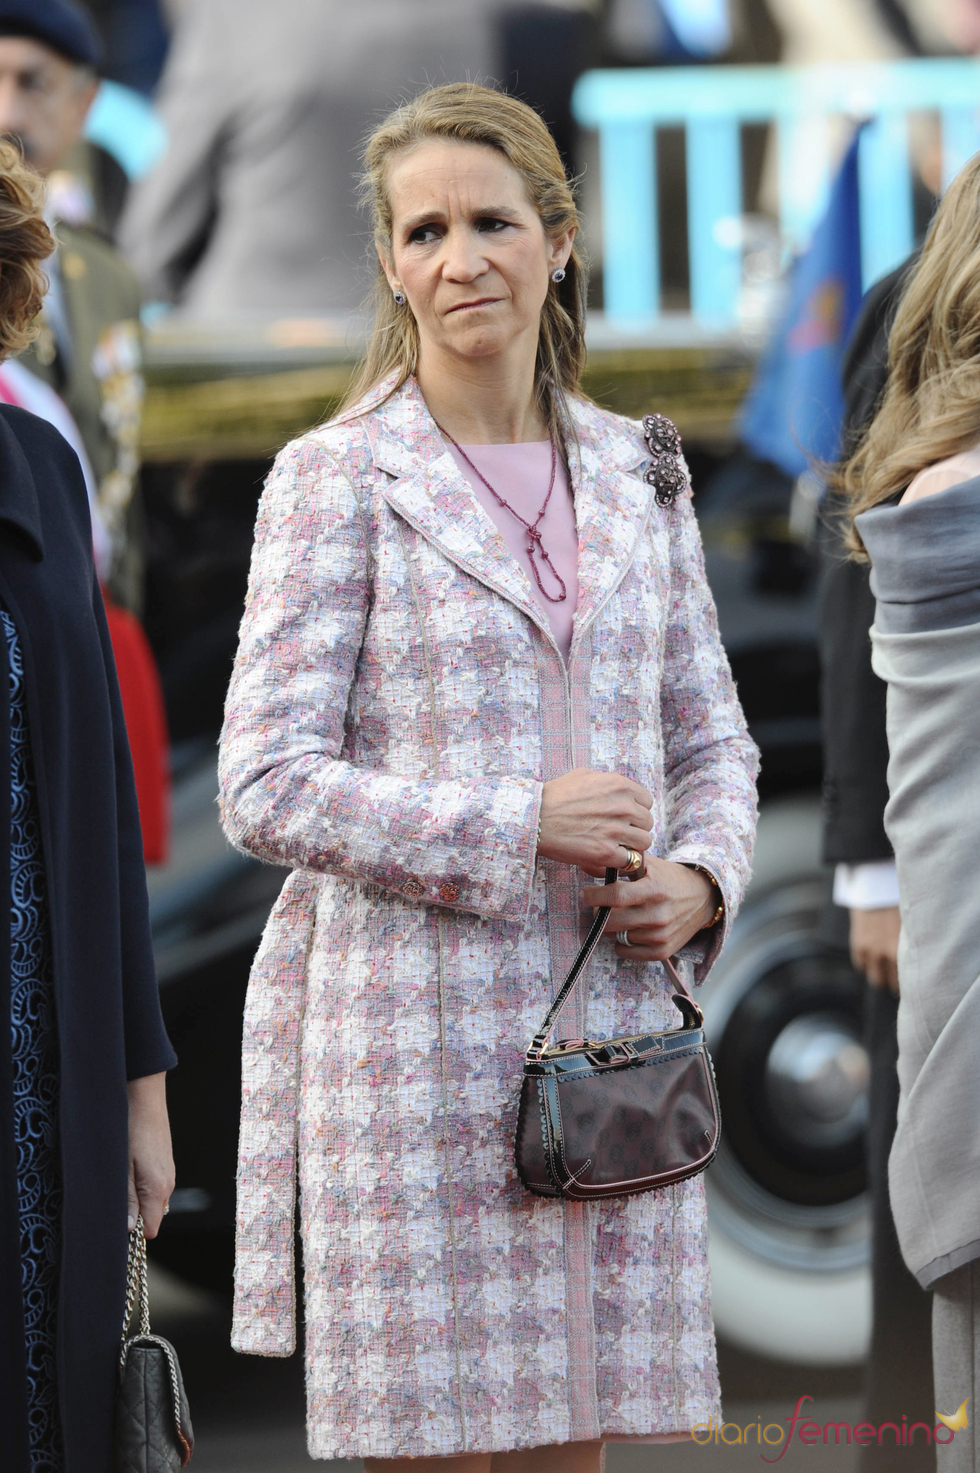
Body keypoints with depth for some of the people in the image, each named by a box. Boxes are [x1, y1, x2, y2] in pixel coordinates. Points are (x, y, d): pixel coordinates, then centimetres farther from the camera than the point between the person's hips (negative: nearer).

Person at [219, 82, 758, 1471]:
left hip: (606, 1026, 4)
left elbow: (713, 741, 18)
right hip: (414, 1030, -4)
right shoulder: (335, 480, -2)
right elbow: (266, 785, -7)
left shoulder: (636, 472, 12)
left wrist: (700, 876, -3)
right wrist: (515, 826, -15)